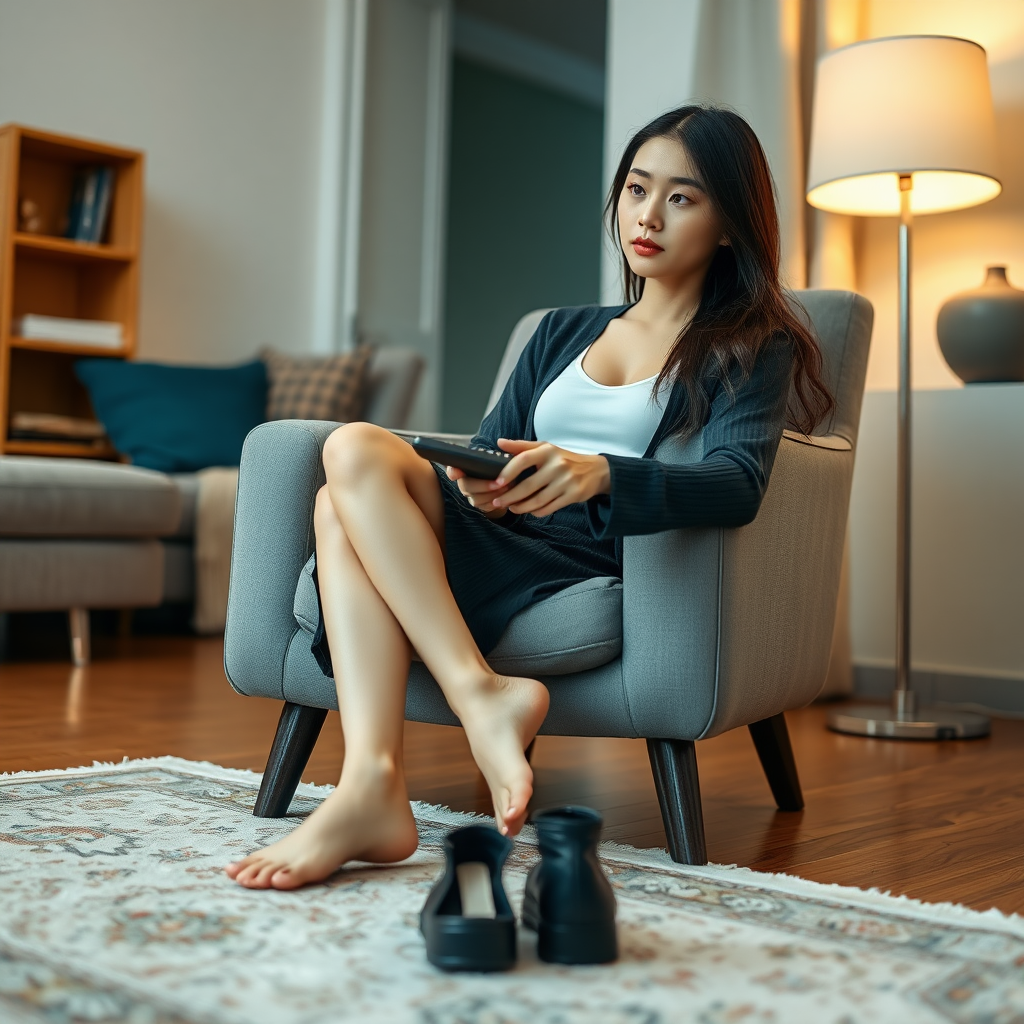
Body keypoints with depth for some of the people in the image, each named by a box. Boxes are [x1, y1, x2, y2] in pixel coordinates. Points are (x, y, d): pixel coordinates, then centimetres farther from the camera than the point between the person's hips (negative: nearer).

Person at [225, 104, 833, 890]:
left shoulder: (753, 349, 9)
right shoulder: (562, 332, 27)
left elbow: (737, 485, -12)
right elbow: (488, 450, 18)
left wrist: (596, 473, -32)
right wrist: (476, 484, -9)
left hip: (597, 572, -5)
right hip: (502, 551, 6)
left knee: (358, 451, -23)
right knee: (344, 507, -26)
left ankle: (482, 693, -33)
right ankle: (371, 785, -38)